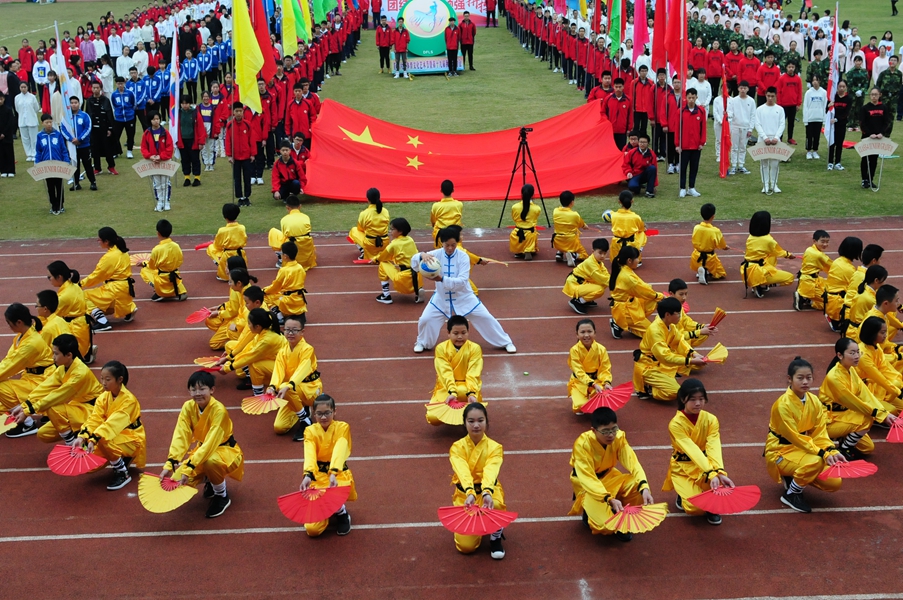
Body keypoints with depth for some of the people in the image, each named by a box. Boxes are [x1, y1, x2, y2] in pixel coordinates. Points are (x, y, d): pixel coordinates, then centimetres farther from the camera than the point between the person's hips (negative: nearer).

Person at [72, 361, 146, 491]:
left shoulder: (129, 400, -24)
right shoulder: (103, 397, -4)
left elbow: (112, 423, -35)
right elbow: (94, 419, -15)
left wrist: (94, 440, -46)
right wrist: (82, 437, -33)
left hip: (132, 439, -7)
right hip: (114, 435, 7)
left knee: (104, 441, -35)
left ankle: (123, 473, -14)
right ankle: (121, 460, 17)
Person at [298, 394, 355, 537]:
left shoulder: (342, 427, -9)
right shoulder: (310, 431, -6)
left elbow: (339, 451, -27)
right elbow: (309, 454, -25)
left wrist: (333, 473, -45)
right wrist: (307, 475, -45)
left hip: (338, 473, -1)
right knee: (312, 529, -14)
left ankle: (341, 512, -2)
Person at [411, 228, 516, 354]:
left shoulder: (463, 257, -18)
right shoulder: (436, 254, -15)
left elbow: (462, 281, -28)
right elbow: (414, 263, -25)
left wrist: (442, 279, -41)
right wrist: (422, 255, -48)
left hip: (464, 297, -1)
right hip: (442, 297, 1)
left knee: (485, 318, 3)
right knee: (426, 319, -5)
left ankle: (505, 342, 22)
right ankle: (422, 343, 27)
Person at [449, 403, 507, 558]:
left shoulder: (494, 447, -12)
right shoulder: (457, 447, -12)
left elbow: (490, 472, -32)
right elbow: (463, 472, -31)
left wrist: (487, 493, -52)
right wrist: (470, 494, -51)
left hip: (489, 490, 0)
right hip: (464, 493, 0)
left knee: (494, 506, -37)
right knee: (466, 546, -12)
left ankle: (496, 536, -3)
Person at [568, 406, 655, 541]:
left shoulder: (618, 437, -18)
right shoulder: (582, 444, -30)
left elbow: (633, 463, -24)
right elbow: (588, 479, -34)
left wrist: (644, 488, -43)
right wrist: (610, 500, -48)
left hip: (608, 476, 5)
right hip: (587, 486, -5)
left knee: (638, 486, -25)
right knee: (607, 524, -28)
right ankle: (590, 514, 6)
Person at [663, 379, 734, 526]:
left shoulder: (711, 419, -9)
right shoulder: (676, 424, -21)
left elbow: (714, 448, -23)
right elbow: (693, 451, -31)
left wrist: (720, 473, -40)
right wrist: (711, 474, -42)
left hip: (705, 465, 3)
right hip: (683, 468, -3)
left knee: (722, 486, -32)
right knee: (696, 507, -24)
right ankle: (684, 494, 12)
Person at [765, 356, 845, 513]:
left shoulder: (814, 401, -2)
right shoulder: (783, 404, -23)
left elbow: (820, 433, -2)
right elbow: (794, 437, -23)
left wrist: (832, 451, -21)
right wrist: (822, 453, -30)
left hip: (803, 448, 7)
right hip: (781, 451, -7)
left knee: (834, 482, -9)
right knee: (816, 461, -34)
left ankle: (795, 478, 14)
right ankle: (791, 494, -10)